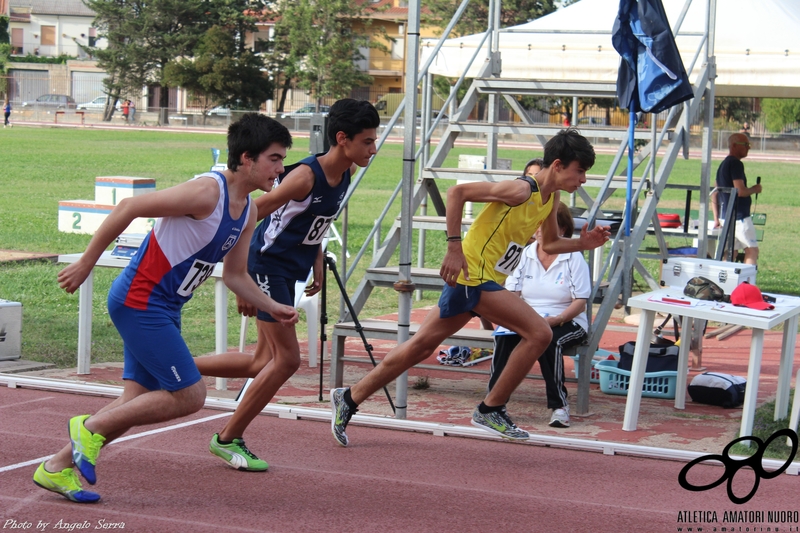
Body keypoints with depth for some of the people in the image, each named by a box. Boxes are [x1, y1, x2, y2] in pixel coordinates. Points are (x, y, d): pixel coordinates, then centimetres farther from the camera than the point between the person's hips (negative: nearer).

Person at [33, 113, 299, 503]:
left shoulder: (247, 212, 8)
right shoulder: (206, 192, -21)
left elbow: (235, 275, 19)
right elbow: (128, 208, -19)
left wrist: (272, 308, 5)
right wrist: (85, 263, -17)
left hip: (163, 308, 10)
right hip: (139, 300, -10)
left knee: (138, 403, 12)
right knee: (189, 395, -10)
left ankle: (57, 467, 21)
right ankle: (91, 426, 3)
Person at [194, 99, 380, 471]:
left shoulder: (345, 173, 1)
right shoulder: (306, 176, -24)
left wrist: (317, 262, 13)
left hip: (289, 271, 9)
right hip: (267, 265, -9)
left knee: (264, 363, 12)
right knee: (287, 359, -9)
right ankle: (228, 439, 4)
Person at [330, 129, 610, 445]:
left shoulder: (551, 197, 10)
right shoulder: (521, 190, -18)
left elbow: (549, 244, 24)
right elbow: (457, 193, -21)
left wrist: (583, 243, 7)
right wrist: (454, 247, -24)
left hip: (484, 282, 9)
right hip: (474, 276, -9)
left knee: (421, 346, 12)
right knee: (538, 333, -13)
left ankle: (350, 399, 19)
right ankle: (491, 410, -3)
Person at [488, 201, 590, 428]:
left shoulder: (574, 258, 0)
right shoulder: (524, 255, 10)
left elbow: (580, 302, -6)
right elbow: (511, 294, 2)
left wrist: (556, 319, -24)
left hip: (565, 323, -2)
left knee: (548, 339, -36)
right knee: (504, 337, -30)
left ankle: (559, 405, -25)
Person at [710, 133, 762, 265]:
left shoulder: (723, 165, 17)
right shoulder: (736, 164, -13)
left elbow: (714, 194, 19)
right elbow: (740, 191, -22)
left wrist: (717, 218, 20)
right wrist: (755, 189, -2)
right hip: (739, 216, -9)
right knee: (752, 250, -3)